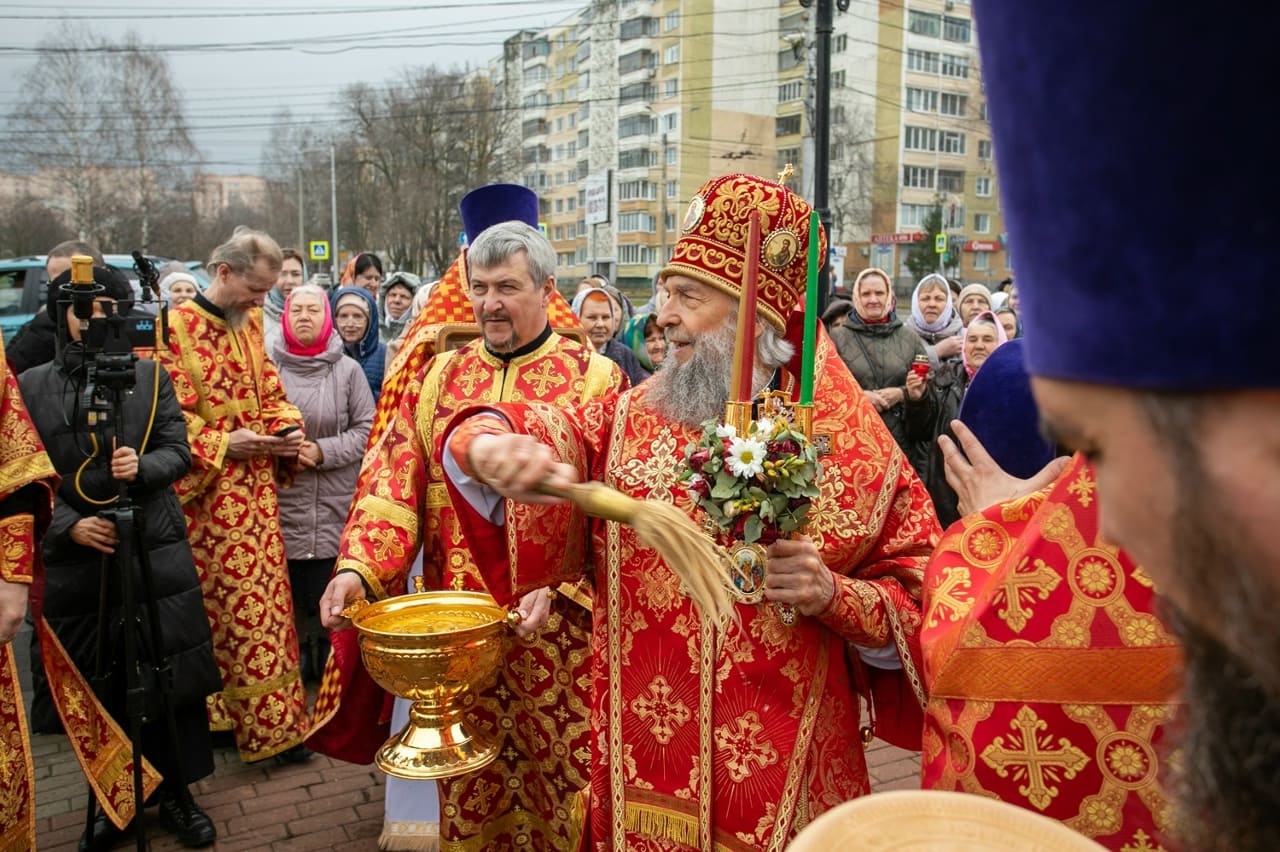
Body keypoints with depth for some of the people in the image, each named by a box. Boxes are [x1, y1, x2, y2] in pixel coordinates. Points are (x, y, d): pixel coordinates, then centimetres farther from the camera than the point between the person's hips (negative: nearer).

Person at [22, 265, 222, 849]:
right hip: (76, 558, 1)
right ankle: (113, 799, 29)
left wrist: (143, 466, -18)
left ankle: (176, 795, 21)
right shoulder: (31, 386, 6)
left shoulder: (151, 375, 5)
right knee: (96, 689, 10)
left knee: (171, 679, 4)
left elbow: (179, 453, 3)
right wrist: (68, 524, -11)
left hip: (156, 553, 0)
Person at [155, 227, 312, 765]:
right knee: (227, 606, 0)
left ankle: (272, 721, 21)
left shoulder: (251, 324, 12)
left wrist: (289, 428, 0)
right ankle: (264, 727, 9)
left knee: (266, 600, 10)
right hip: (209, 496, -6)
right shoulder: (175, 328, -9)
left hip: (257, 491, 7)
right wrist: (223, 444, -18)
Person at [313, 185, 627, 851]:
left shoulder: (595, 379, -1)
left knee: (561, 790, 8)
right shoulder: (439, 377, 8)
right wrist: (359, 567, -15)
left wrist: (555, 582, -20)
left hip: (557, 628, -3)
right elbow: (391, 480, 0)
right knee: (468, 790, 15)